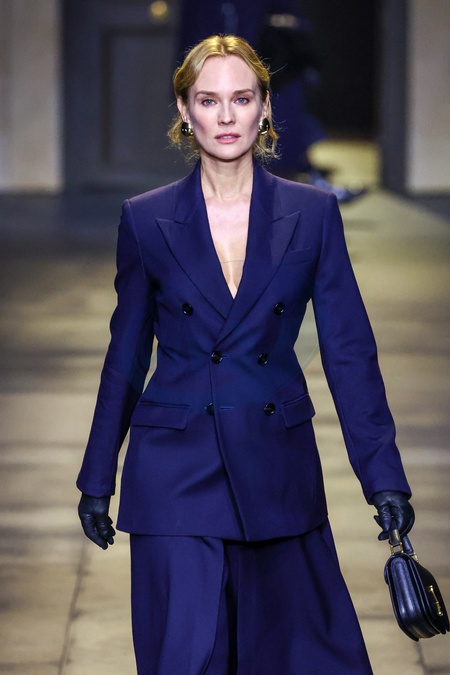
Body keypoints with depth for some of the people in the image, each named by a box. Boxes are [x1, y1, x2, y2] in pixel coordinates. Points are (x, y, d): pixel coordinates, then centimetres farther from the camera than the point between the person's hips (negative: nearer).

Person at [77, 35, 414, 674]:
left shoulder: (313, 213, 1)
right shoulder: (146, 220, 1)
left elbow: (349, 349, 0)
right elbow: (126, 355, 8)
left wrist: (384, 476, -4)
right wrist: (98, 478, 9)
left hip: (279, 466, 1)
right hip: (176, 470, -1)